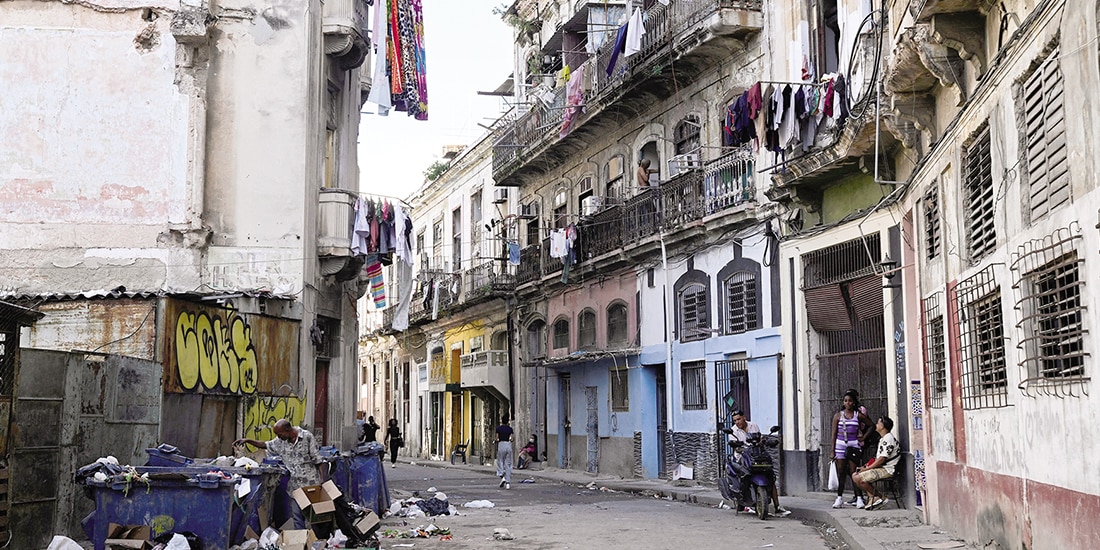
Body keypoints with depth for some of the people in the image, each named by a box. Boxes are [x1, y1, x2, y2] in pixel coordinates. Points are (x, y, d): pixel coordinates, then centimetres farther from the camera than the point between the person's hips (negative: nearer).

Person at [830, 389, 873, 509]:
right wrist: (833, 451, 1)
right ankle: (839, 498, 6)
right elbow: (834, 434, 5)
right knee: (841, 473, 2)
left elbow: (870, 425, 17)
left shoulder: (859, 415, 3)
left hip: (854, 446, -1)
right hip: (840, 445, 1)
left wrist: (864, 437, 4)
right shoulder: (838, 415, 5)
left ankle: (859, 498, -5)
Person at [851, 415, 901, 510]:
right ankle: (871, 497, -4)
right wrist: (865, 467, 6)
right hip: (880, 468, 11)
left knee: (858, 478, -21)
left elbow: (882, 459, -20)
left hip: (887, 470, -11)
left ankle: (877, 497, -7)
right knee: (854, 476, 5)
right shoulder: (882, 439, 19)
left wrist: (866, 469, -14)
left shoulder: (888, 439, -15)